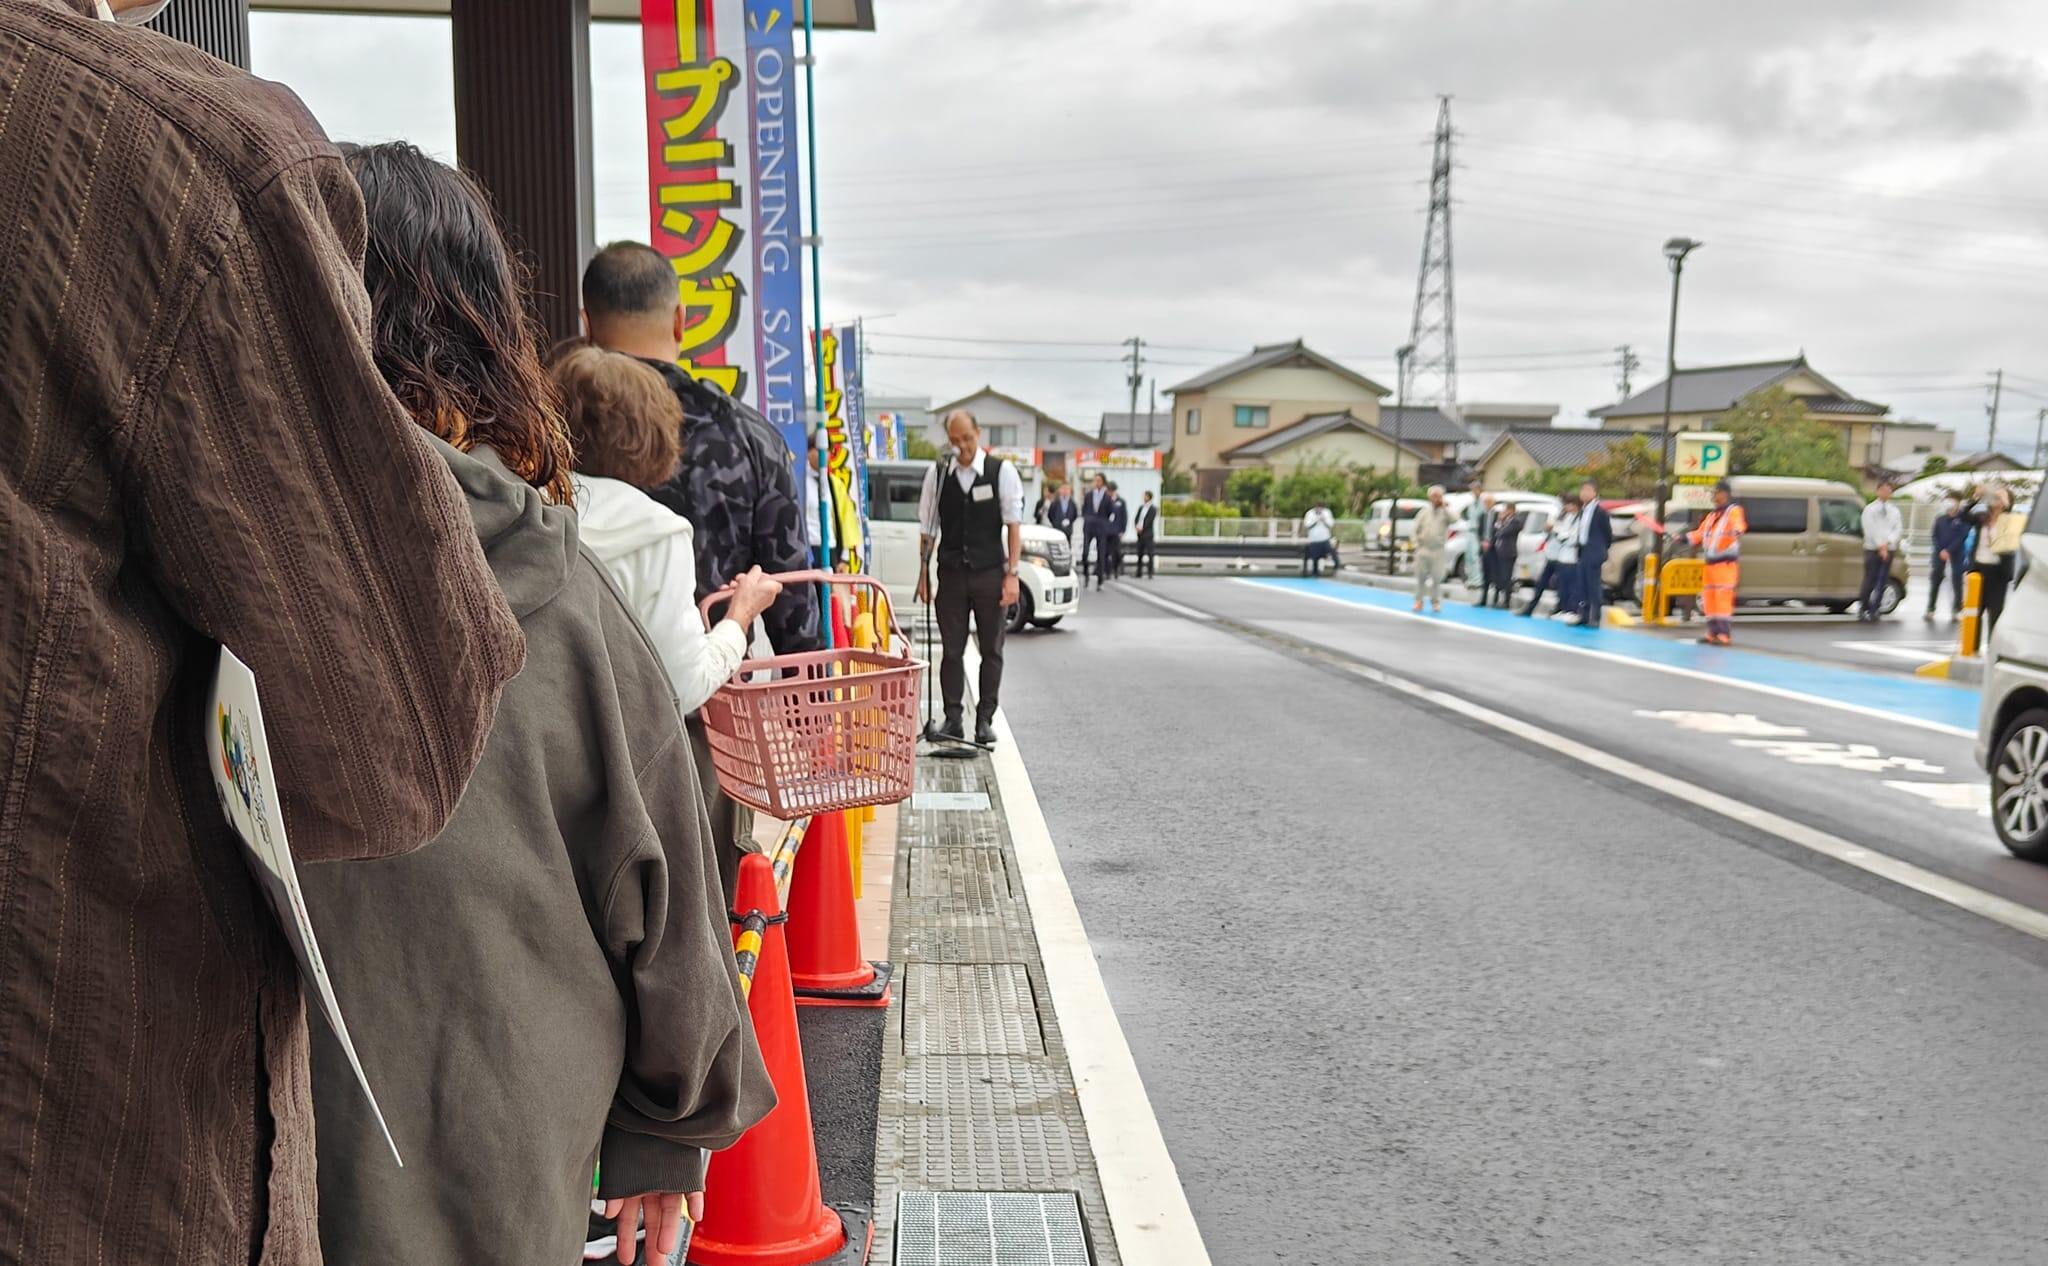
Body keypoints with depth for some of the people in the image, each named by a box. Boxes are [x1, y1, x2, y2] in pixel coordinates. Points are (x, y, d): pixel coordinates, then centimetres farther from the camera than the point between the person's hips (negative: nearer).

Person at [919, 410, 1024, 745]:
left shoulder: (1002, 471, -2)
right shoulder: (937, 474, 3)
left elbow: (1013, 524, -4)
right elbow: (928, 529, 8)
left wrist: (1011, 574, -10)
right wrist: (923, 574, 4)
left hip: (989, 572, -1)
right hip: (951, 573, 1)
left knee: (991, 649, 5)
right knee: (951, 650, 4)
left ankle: (985, 719, 13)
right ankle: (952, 718, 12)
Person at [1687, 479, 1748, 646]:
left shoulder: (1734, 511, -5)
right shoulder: (1712, 515, 21)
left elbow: (1739, 525, -24)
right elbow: (1700, 534, 24)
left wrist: (1738, 531, -45)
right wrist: (1685, 538, 11)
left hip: (1726, 562, -9)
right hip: (1710, 562, 9)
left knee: (1723, 597, -14)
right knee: (1709, 597, 11)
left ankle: (1725, 635, -16)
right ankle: (1713, 633, 19)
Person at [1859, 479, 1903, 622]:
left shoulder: (1894, 511, 12)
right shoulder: (1870, 509, 1)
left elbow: (1899, 530, 5)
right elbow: (1870, 530, -8)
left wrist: (1887, 542, -12)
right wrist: (1880, 546, -15)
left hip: (1888, 550, 3)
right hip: (1872, 550, -3)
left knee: (1882, 582, 2)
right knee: (1870, 581, -5)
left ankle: (1874, 611, 7)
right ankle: (1862, 608, 5)